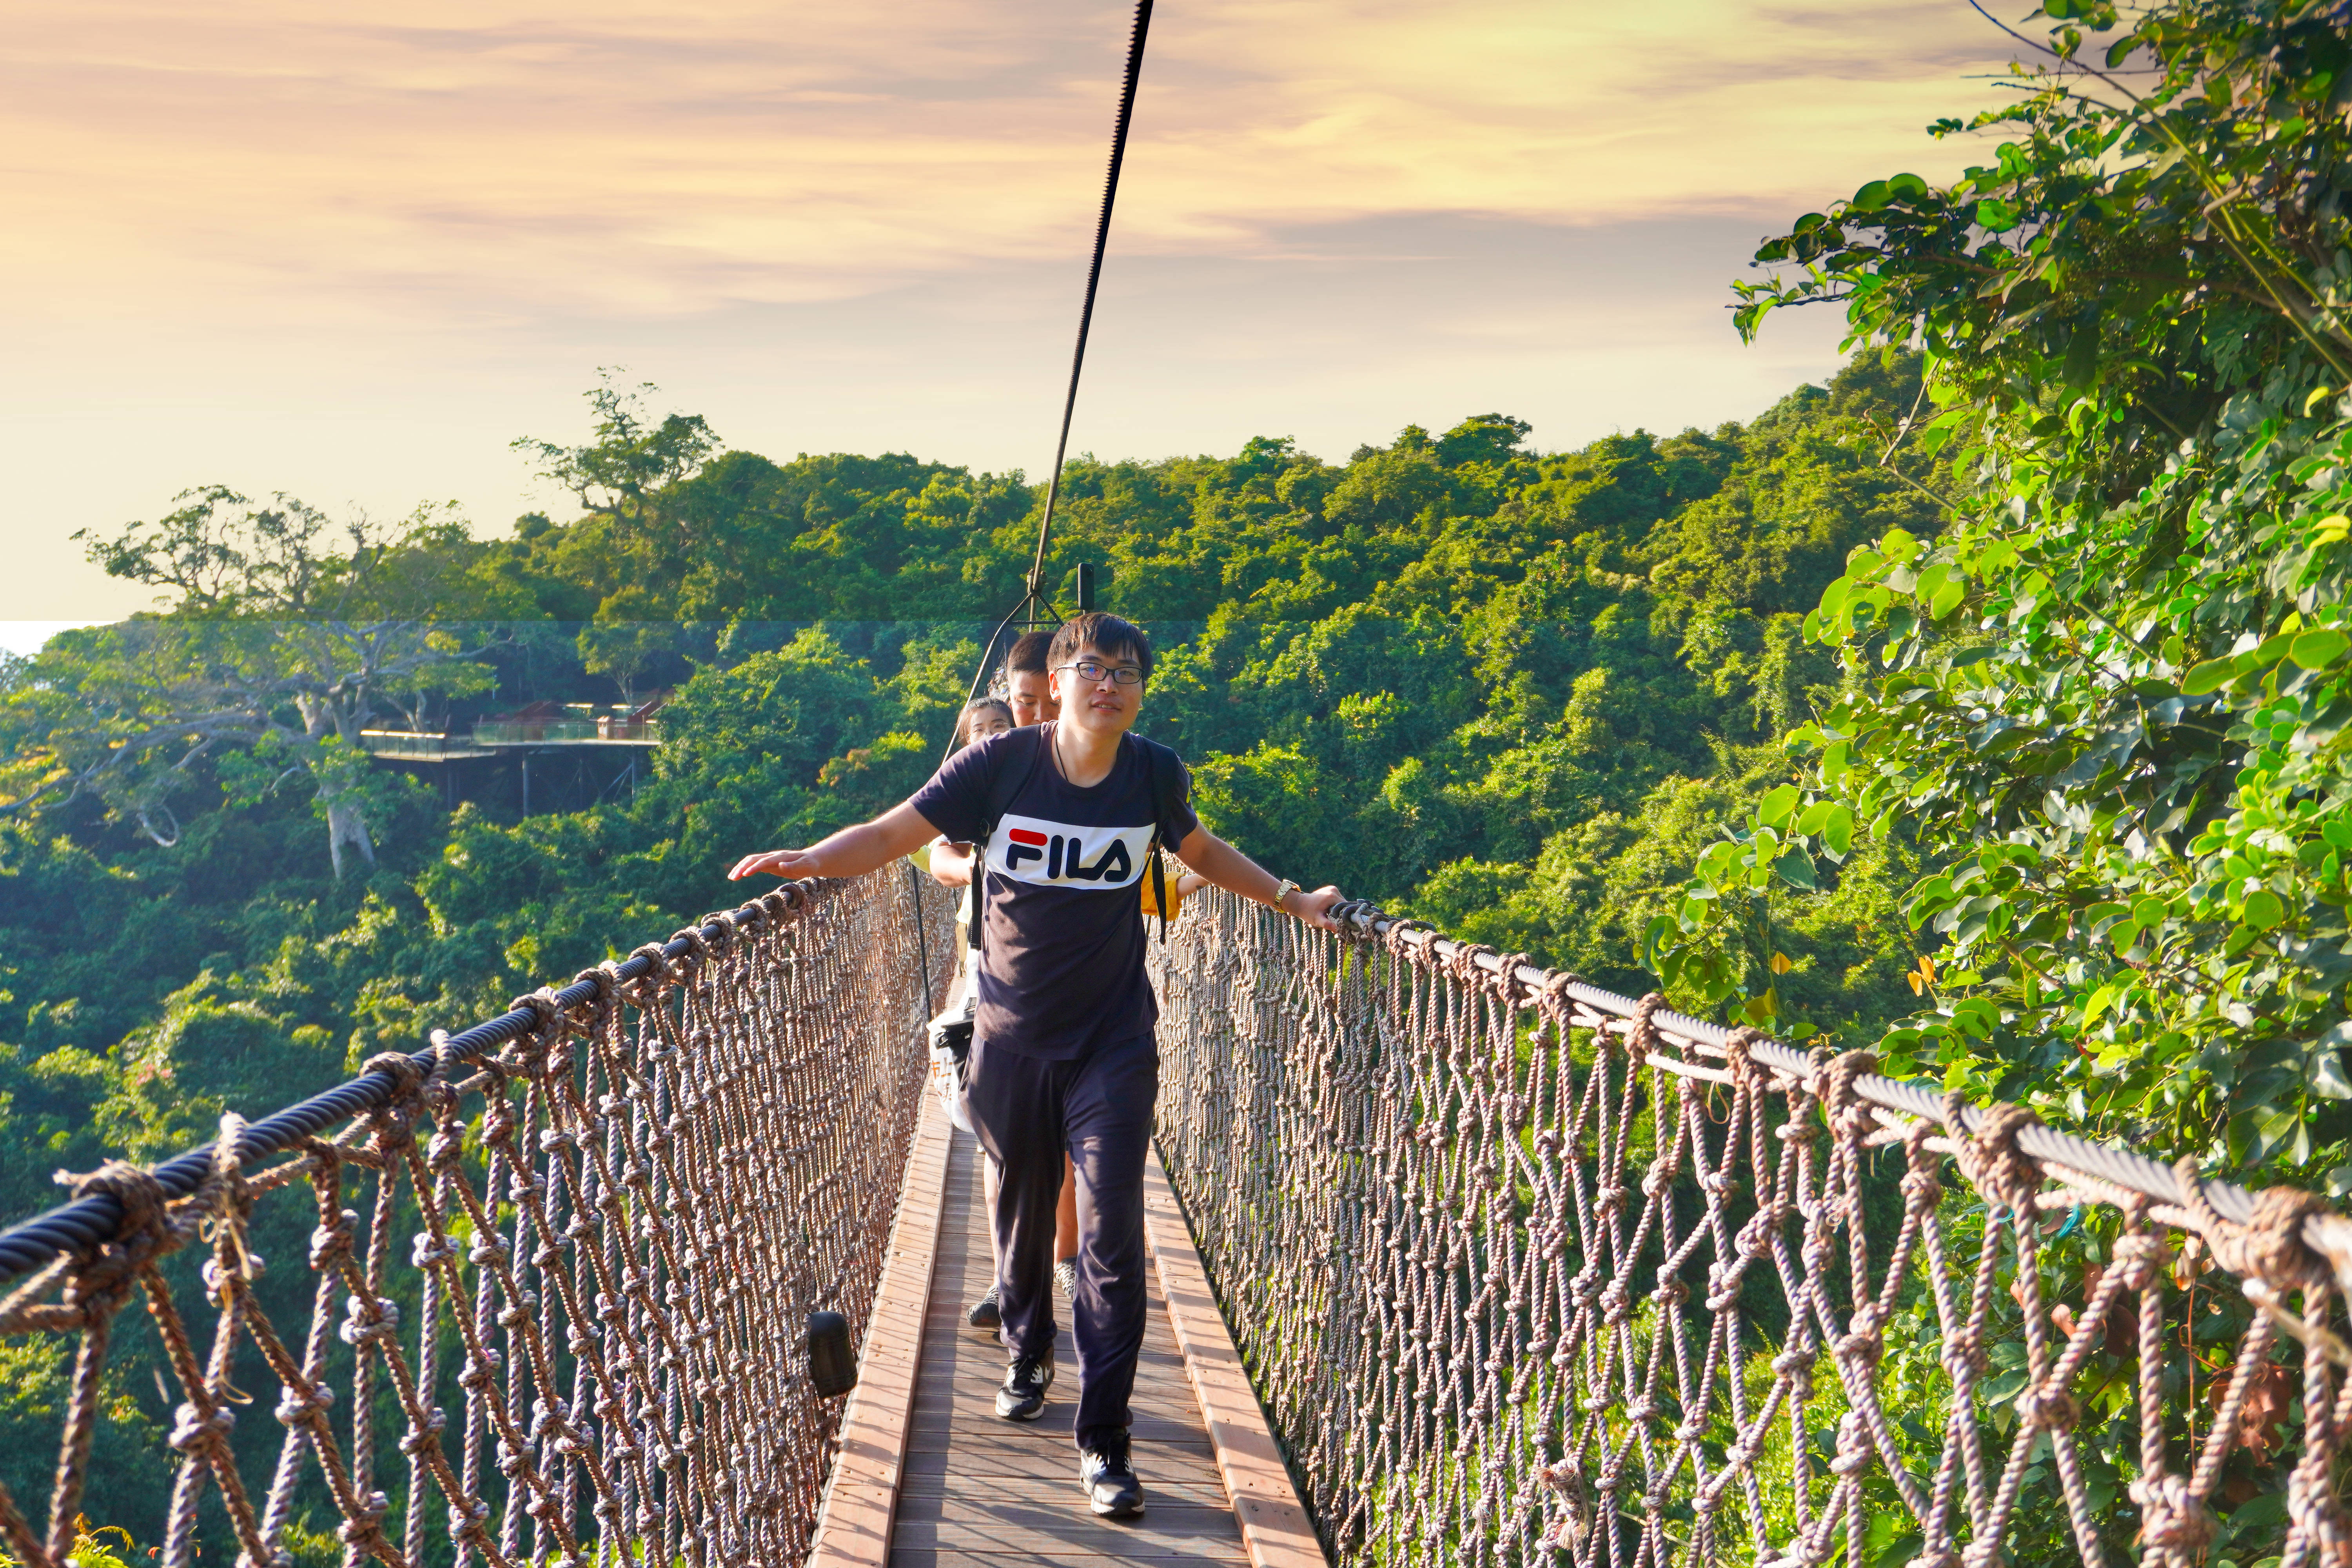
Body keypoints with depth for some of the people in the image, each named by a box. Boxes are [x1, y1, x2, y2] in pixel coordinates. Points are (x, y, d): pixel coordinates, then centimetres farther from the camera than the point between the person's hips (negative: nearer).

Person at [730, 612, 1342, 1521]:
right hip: (1013, 1038, 0)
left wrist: (1293, 901, 15)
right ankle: (1027, 1360, 45)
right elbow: (891, 835, -10)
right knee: (1023, 1218, 16)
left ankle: (1104, 1441, 3)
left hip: (1114, 1045, 0)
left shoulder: (1156, 774, -4)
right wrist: (810, 859, -28)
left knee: (1111, 1240, -7)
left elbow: (1200, 851, 17)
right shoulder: (1000, 764, -11)